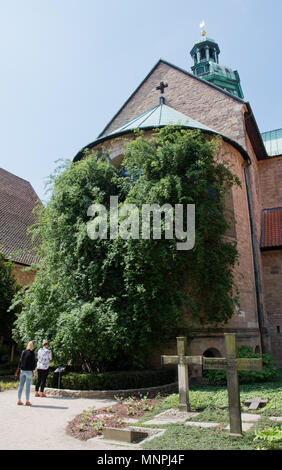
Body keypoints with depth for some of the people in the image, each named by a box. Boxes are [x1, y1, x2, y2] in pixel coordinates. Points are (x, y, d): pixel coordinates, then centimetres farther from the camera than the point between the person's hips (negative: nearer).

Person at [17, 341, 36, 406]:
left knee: (21, 385, 11)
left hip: (22, 370, 5)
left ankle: (19, 400, 16)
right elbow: (33, 363, -10)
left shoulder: (23, 352, 3)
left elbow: (21, 361, 7)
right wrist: (34, 372, -4)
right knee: (28, 386, 1)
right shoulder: (32, 353, -10)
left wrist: (20, 369, 14)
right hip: (29, 371, -5)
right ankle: (27, 401, 5)